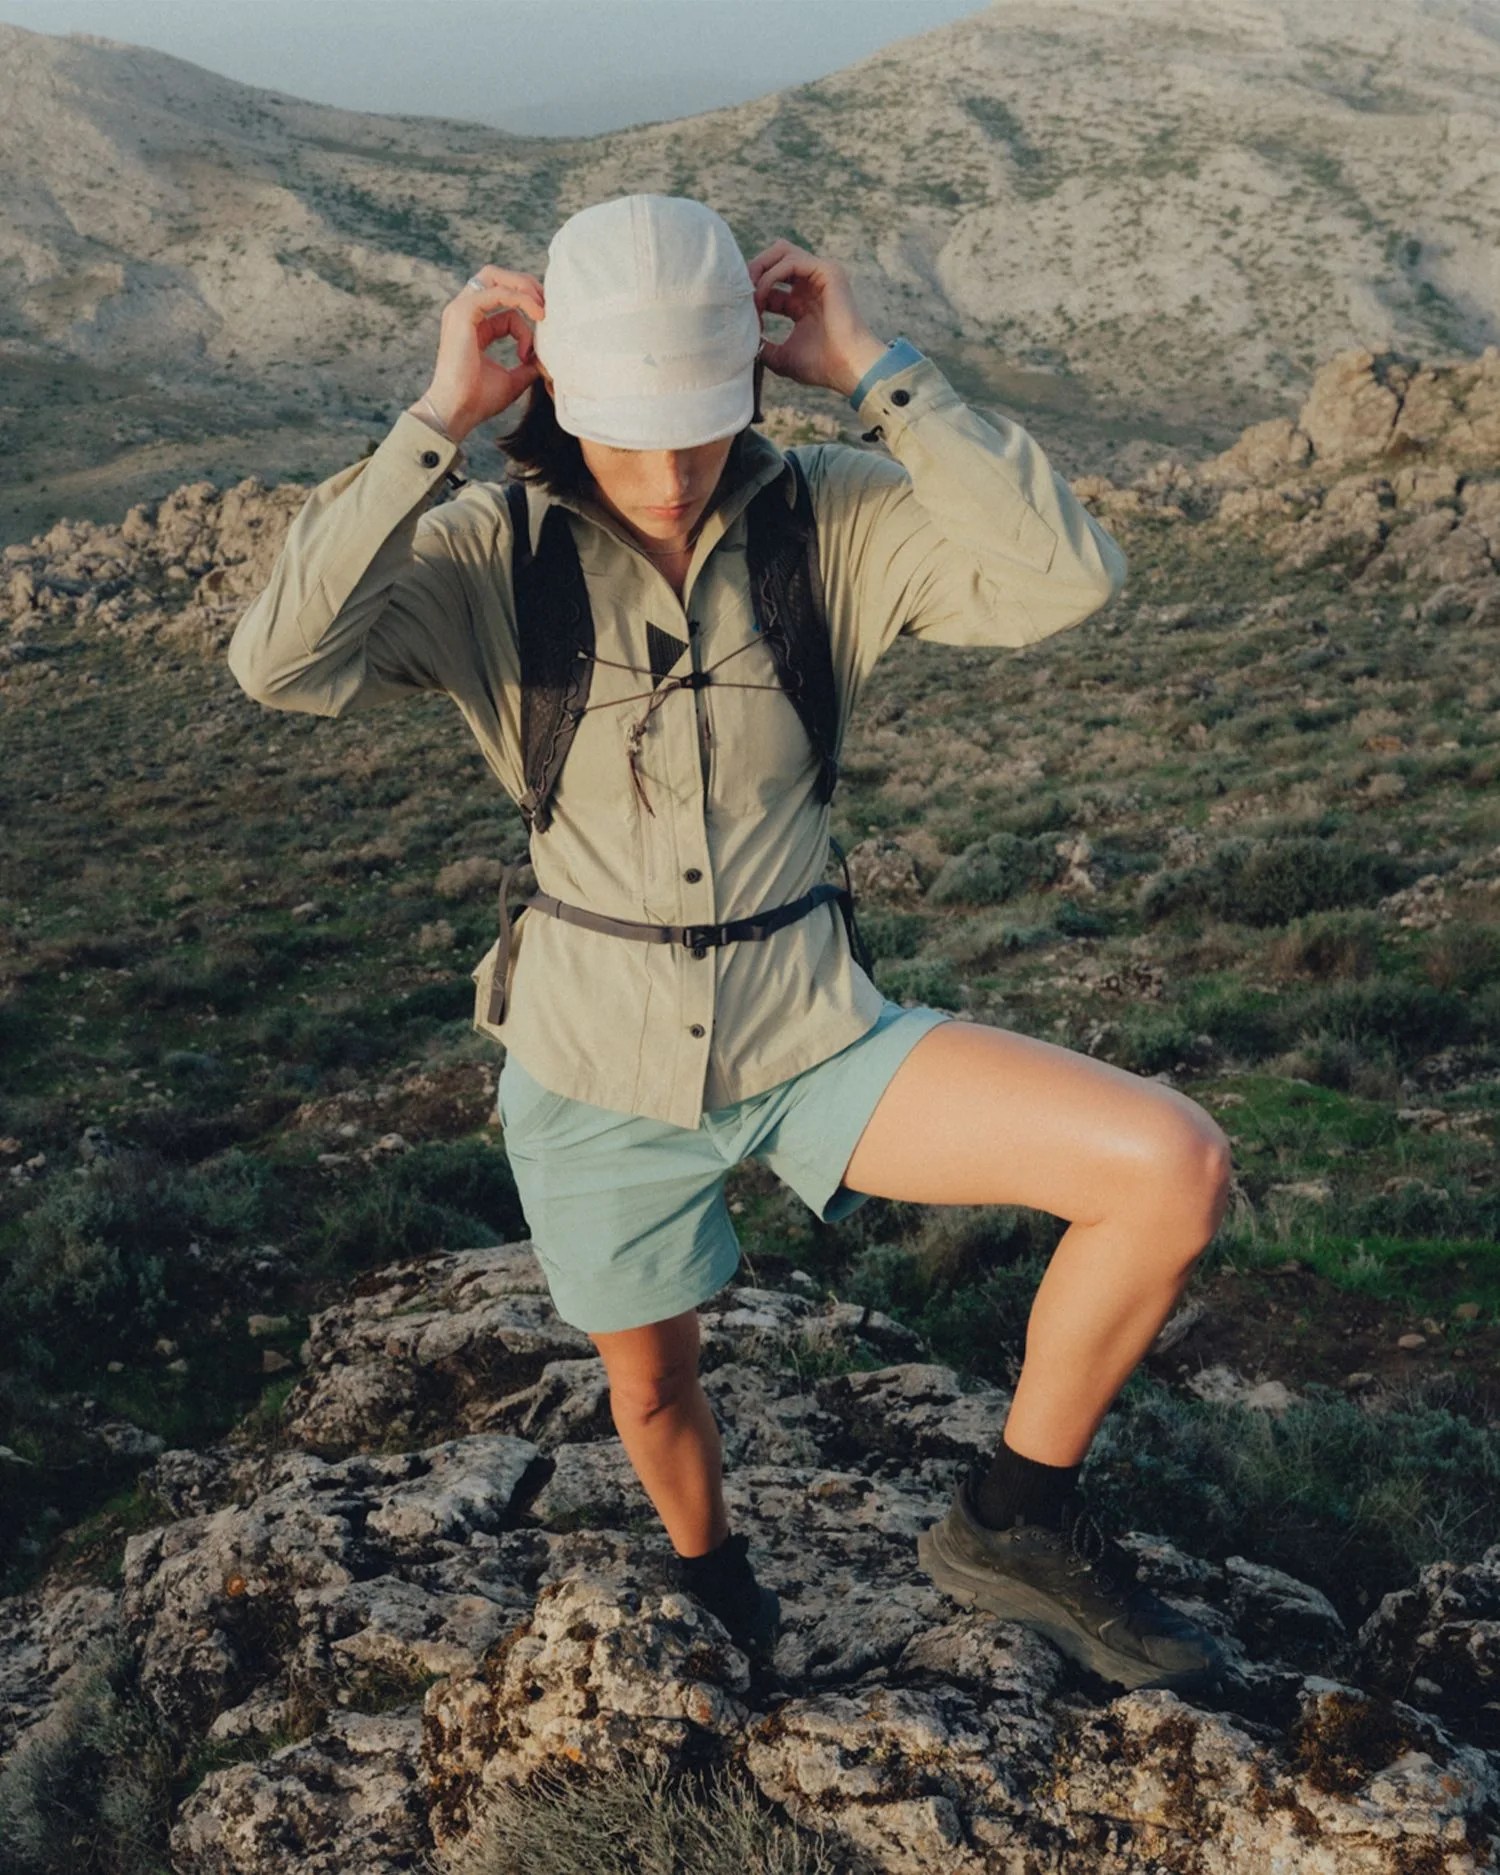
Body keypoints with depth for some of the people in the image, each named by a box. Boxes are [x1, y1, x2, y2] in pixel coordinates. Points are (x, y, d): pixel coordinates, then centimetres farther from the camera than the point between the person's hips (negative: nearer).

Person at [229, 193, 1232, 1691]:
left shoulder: (834, 517, -10)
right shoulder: (489, 553, -12)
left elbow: (1066, 577, -26)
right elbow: (279, 661, -28)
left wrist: (873, 370, -23)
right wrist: (438, 419, -28)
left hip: (810, 1033, 0)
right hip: (595, 1063, 0)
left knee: (1173, 1165, -20)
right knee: (650, 1386, 22)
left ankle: (1015, 1523, 2)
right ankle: (715, 1588, 59)